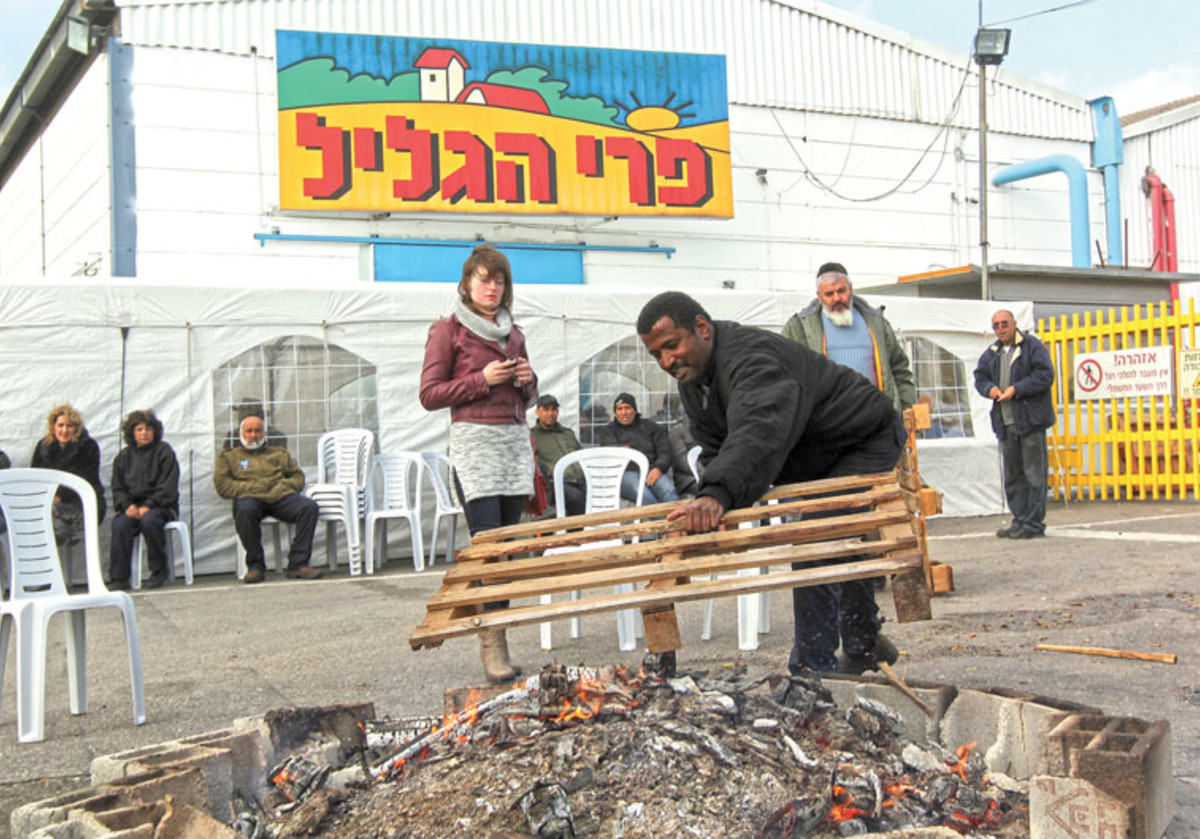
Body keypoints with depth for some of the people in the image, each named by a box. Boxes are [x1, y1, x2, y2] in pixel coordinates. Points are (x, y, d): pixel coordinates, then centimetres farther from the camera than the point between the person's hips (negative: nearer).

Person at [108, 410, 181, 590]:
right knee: (120, 524, -28)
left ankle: (159, 571, -18)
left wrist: (148, 506, -17)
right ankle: (118, 577, -24)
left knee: (149, 520, -35)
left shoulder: (164, 452, 3)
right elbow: (118, 488, 12)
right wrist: (127, 505, -9)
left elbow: (167, 487, -5)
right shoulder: (123, 457, 16)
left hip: (160, 506, -3)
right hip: (132, 505, 3)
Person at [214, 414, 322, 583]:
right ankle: (255, 566, -24)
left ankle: (298, 564, -26)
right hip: (250, 497, -2)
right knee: (245, 511, -40)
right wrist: (255, 487, -3)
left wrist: (283, 486, -1)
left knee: (309, 506, -29)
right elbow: (222, 486, 9)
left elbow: (298, 477, 22)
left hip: (281, 496, 2)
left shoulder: (279, 453, 33)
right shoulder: (228, 456, 27)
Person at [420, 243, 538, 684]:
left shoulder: (513, 333, 20)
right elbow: (429, 394, -1)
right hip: (475, 438, -6)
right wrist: (481, 379, -10)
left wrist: (528, 380, 4)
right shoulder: (448, 330, 4)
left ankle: (497, 639, 4)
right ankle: (491, 643, -14)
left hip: (516, 439, 6)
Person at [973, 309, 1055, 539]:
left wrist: (1016, 389, -16)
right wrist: (989, 388, -4)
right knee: (1012, 474, 11)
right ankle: (1019, 519, 19)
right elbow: (980, 377, 18)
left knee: (1034, 473, -4)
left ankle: (1034, 523, -1)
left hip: (1030, 420, -7)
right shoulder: (991, 353, 16)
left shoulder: (1033, 346, -4)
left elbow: (1045, 376, -11)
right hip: (1005, 423, 7)